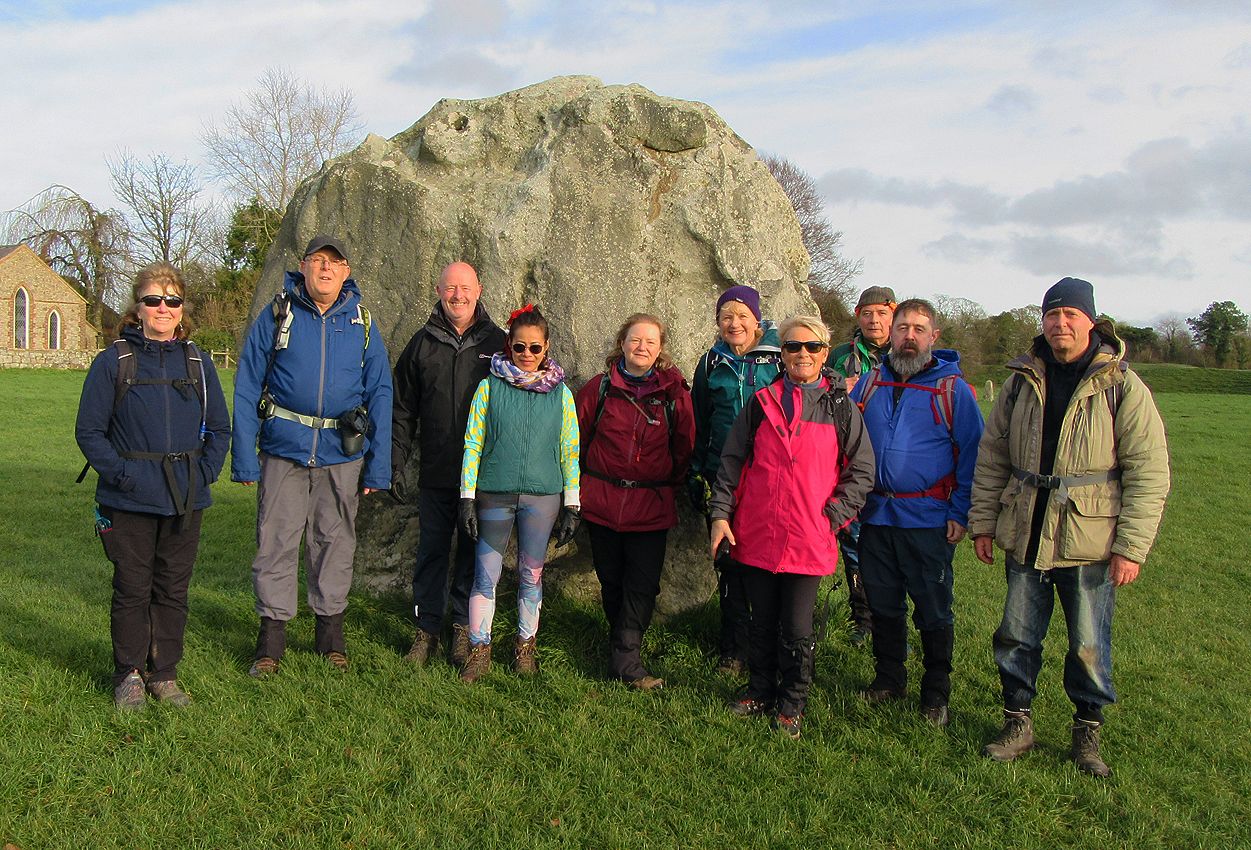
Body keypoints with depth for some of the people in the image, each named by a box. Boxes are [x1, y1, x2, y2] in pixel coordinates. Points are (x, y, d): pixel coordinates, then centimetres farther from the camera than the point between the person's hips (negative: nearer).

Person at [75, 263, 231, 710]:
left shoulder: (197, 362, 7)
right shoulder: (113, 361, -2)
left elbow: (219, 427, 13)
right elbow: (89, 430, -1)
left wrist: (206, 471, -1)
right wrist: (119, 472, -12)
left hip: (185, 502, 3)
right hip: (129, 502, -2)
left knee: (173, 590, 10)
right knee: (132, 589, 6)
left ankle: (164, 675, 23)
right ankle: (129, 675, 21)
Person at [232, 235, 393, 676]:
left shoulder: (361, 323, 5)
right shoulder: (276, 315, 1)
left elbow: (379, 395, 6)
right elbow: (247, 388, 1)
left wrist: (378, 467, 1)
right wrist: (244, 456, -6)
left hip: (342, 454, 1)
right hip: (283, 448, -1)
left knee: (335, 540, 10)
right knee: (276, 540, 1)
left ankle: (331, 629, 24)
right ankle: (272, 633, 14)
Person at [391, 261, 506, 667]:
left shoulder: (497, 342, 3)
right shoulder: (422, 343, 6)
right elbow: (402, 409, 8)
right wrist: (395, 463, 2)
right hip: (435, 474, 1)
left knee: (473, 554, 7)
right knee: (431, 553, 6)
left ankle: (464, 627, 21)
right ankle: (427, 629, 19)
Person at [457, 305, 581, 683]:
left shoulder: (561, 393, 5)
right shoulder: (490, 387, 1)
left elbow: (570, 452, 7)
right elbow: (473, 443, 2)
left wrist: (572, 505, 4)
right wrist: (467, 497, -3)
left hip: (542, 496, 1)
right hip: (495, 494, -1)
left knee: (531, 575, 10)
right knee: (486, 575, 1)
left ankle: (525, 645, 25)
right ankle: (479, 649, 14)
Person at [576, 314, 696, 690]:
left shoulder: (674, 392, -1)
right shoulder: (599, 388, 1)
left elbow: (684, 445, 8)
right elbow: (576, 436, 11)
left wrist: (671, 480, 11)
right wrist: (585, 479, 11)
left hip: (651, 505, -1)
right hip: (602, 501, 1)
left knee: (643, 585, -6)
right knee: (611, 581, 10)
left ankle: (626, 661, 2)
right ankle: (626, 654, 26)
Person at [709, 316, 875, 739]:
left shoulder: (841, 406, 3)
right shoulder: (761, 402, 7)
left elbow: (861, 472, 4)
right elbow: (732, 461, 8)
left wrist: (832, 517, -6)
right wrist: (721, 513, 1)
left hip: (809, 540, -2)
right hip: (756, 534, 2)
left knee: (797, 631, 4)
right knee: (763, 622, 14)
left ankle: (792, 705, 23)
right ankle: (760, 691, 33)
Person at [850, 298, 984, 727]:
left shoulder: (953, 389, -3)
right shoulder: (869, 382, 8)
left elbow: (972, 454, -3)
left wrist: (961, 514, -10)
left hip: (929, 520, -3)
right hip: (875, 515, 4)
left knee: (933, 611, 5)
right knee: (883, 604, 14)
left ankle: (936, 692, 20)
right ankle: (888, 678, 29)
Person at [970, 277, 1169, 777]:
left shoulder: (1123, 387, -5)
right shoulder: (1022, 382, 6)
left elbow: (1149, 473, -7)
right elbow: (992, 457, 11)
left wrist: (1131, 547, -12)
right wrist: (982, 524, 6)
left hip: (1090, 543, -3)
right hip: (1025, 538, 3)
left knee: (1089, 645, 7)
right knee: (1016, 637, 10)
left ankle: (1088, 733, 26)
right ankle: (1018, 723, 26)